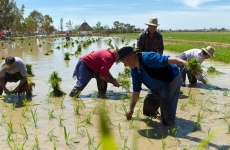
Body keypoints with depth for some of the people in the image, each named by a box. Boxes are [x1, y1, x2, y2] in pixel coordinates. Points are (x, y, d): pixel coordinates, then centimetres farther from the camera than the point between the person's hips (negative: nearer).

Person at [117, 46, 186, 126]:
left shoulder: (147, 58, -30)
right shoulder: (134, 71, -2)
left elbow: (168, 60, -39)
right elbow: (136, 90, 7)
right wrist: (131, 109, 13)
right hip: (158, 86, 8)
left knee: (167, 121, -12)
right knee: (147, 112, 17)